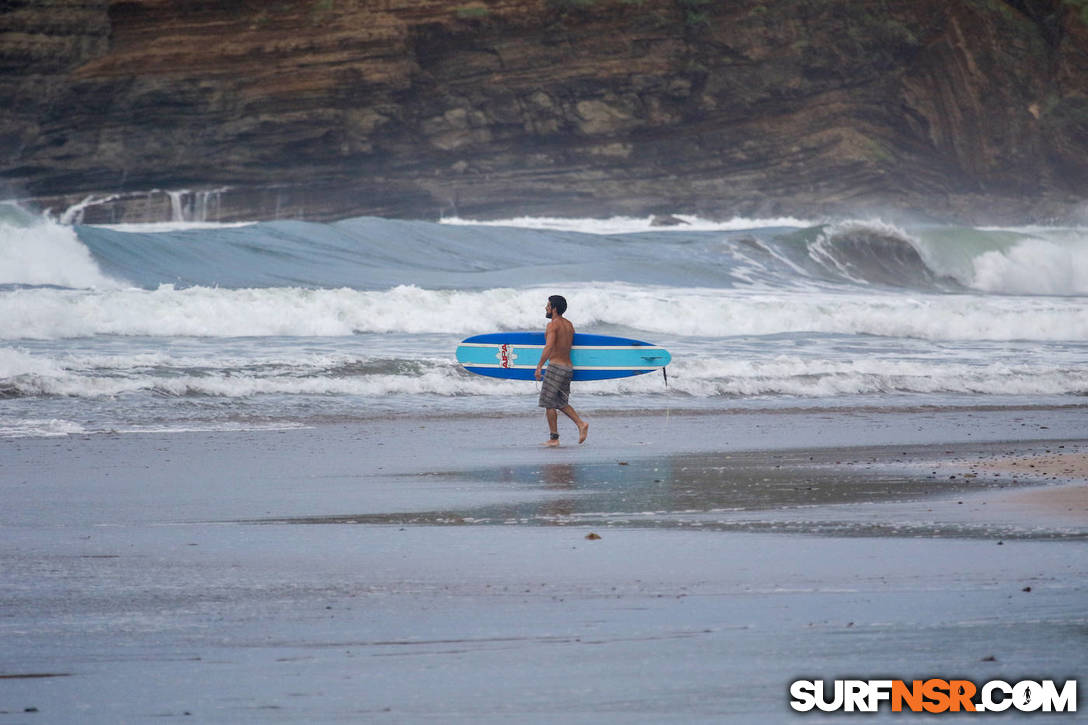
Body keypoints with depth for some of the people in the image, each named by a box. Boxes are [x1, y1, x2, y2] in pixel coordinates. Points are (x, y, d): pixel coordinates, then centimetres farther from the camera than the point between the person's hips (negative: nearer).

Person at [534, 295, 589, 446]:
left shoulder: (553, 325, -12)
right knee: (560, 403, 18)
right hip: (569, 367, 8)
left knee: (549, 403, 0)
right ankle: (581, 424, 1)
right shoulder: (569, 325, 14)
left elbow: (549, 347, -24)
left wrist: (539, 367, -25)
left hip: (556, 366, -8)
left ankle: (554, 438, 0)